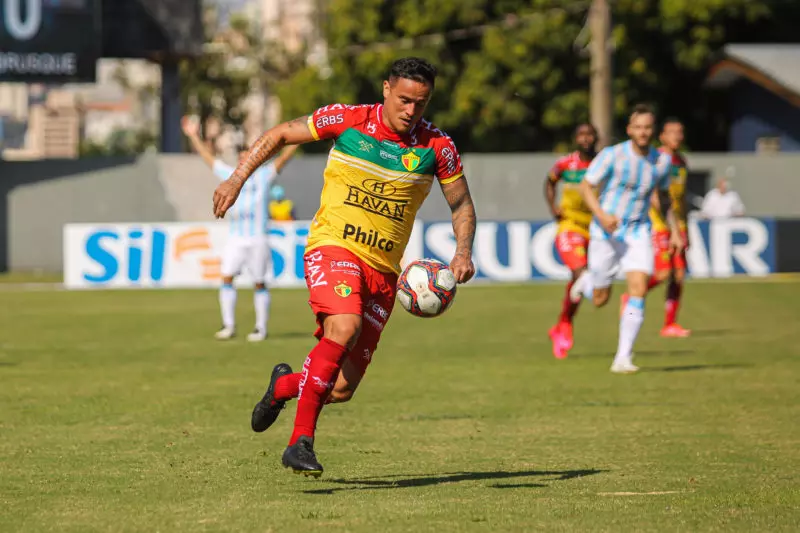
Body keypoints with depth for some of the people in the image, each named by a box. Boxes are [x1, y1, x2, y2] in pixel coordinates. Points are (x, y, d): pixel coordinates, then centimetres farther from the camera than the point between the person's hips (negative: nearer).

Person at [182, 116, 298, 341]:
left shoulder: (263, 175, 4)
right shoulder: (231, 175, 13)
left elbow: (283, 159, -3)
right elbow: (209, 158, 20)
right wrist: (194, 137, 22)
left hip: (258, 238, -3)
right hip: (235, 238, 3)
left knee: (259, 283, 0)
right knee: (226, 278, -6)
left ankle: (261, 328, 6)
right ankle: (228, 325, -1)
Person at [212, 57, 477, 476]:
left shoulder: (437, 147, 0)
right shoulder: (347, 120, -4)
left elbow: (462, 205, 12)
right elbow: (281, 135, 8)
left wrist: (463, 253, -6)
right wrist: (237, 178, -1)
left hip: (383, 269, 3)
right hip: (333, 247, -3)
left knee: (342, 389, -1)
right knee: (344, 326, -34)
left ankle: (284, 386, 34)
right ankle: (300, 442, -30)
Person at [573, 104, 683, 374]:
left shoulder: (662, 160, 0)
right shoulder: (612, 155, -14)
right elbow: (585, 186, -9)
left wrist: (674, 231, 13)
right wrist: (601, 215, -25)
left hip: (638, 233, 2)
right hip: (606, 231, -2)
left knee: (638, 291, -17)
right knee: (600, 300, 6)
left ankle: (623, 358, -10)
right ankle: (586, 281, 45)